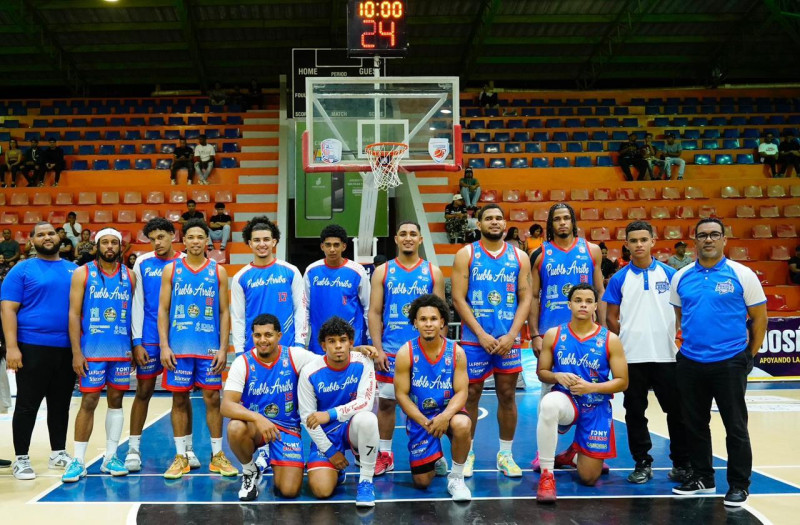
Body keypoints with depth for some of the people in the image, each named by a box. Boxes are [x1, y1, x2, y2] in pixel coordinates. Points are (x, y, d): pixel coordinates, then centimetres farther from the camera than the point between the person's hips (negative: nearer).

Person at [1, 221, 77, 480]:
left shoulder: (74, 270, 12)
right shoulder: (22, 270, -1)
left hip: (67, 349, 4)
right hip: (33, 347, -4)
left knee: (61, 404, 12)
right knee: (27, 405, 2)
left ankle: (58, 453, 24)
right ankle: (21, 459, 11)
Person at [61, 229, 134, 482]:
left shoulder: (129, 276, 7)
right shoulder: (82, 274, -2)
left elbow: (135, 313, 9)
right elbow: (74, 314, -5)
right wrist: (76, 352, -11)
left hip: (122, 351, 3)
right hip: (92, 350, -3)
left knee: (116, 401, 7)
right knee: (89, 402, -3)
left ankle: (110, 458, 16)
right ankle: (78, 461, 5)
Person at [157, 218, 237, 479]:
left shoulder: (218, 271, 4)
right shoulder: (171, 269, 4)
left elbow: (224, 312, 4)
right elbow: (163, 310, 3)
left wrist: (223, 348, -3)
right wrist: (164, 346, -5)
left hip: (210, 348, 0)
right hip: (178, 348, 0)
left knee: (212, 399, 4)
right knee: (179, 399, 5)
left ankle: (217, 456, 14)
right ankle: (181, 457, 15)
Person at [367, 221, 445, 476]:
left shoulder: (433, 272, 5)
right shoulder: (382, 271, 4)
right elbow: (374, 313, 1)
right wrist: (378, 349, -7)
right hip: (390, 351, 0)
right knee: (386, 402, 5)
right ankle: (385, 454, 16)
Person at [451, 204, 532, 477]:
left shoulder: (519, 257, 6)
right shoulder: (466, 255, 0)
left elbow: (525, 299, 3)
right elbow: (458, 298, -6)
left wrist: (511, 336, -9)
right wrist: (481, 335, -13)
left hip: (508, 339, 2)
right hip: (474, 339, -2)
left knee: (507, 395, 7)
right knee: (471, 395, 5)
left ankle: (505, 454, 19)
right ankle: (467, 453, 17)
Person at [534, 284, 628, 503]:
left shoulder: (610, 339, -6)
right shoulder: (553, 335, -3)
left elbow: (622, 382, -4)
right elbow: (541, 372, 5)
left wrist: (591, 387, -19)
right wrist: (558, 377, -18)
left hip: (596, 408, 1)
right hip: (566, 401, 0)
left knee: (589, 478, 1)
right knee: (549, 403, -41)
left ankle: (574, 453, 41)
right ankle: (546, 475, -26)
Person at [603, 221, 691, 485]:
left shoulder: (669, 274, 3)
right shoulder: (619, 279, 3)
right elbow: (611, 317, 6)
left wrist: (676, 336, -1)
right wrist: (626, 341, 0)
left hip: (665, 354, 0)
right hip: (631, 357, 0)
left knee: (676, 410, 4)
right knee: (635, 411, 7)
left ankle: (682, 463, 16)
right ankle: (642, 463, 18)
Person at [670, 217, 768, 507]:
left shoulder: (741, 274, -4)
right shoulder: (681, 277, 5)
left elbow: (759, 317, 1)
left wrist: (750, 354, 1)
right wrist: (690, 343, 10)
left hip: (729, 362, -4)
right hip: (689, 362, 4)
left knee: (735, 426, 2)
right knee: (695, 424, 13)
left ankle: (739, 485, 14)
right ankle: (702, 477, 27)